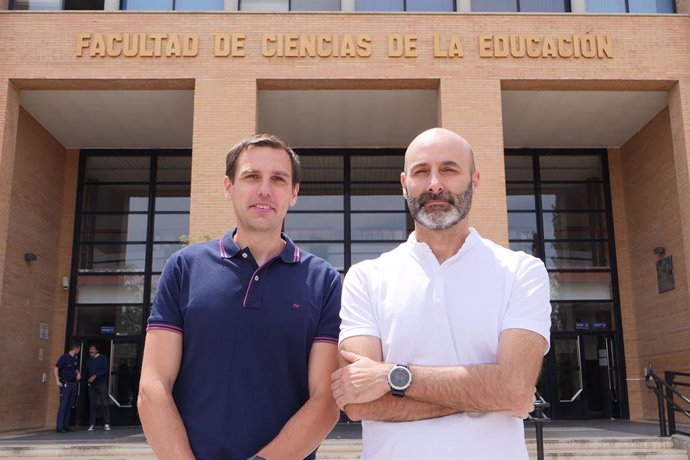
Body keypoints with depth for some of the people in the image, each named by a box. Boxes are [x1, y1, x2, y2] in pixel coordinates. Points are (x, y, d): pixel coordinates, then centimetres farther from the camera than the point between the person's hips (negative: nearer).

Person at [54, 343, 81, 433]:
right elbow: (56, 368, -11)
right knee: (63, 405, -10)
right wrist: (57, 380, -19)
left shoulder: (74, 359, 15)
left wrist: (78, 373, 7)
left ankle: (66, 426, 13)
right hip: (65, 384, -7)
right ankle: (59, 426, -9)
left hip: (73, 384, 7)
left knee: (69, 406, 8)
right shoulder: (64, 357, -7)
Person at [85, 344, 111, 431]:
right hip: (92, 385, 4)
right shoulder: (88, 360, 18)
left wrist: (95, 376, -16)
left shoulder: (102, 358, 3)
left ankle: (107, 424, -8)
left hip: (101, 384, -4)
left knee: (104, 403, -9)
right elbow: (87, 372, 22)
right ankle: (91, 424, 4)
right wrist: (88, 380, 4)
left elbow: (105, 370, -7)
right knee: (92, 405, 1)